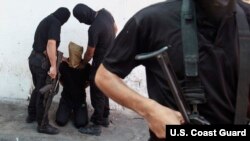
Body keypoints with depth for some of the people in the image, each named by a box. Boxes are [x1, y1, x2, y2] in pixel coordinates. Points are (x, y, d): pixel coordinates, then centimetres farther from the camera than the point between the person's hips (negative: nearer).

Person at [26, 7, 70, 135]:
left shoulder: (47, 20, 17)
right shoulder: (55, 23, -12)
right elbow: (51, 44, -23)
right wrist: (53, 66, -24)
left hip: (34, 58, 9)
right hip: (42, 61, -9)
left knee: (38, 89, 23)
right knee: (44, 92, 0)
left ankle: (31, 115, 37)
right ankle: (43, 125, 9)